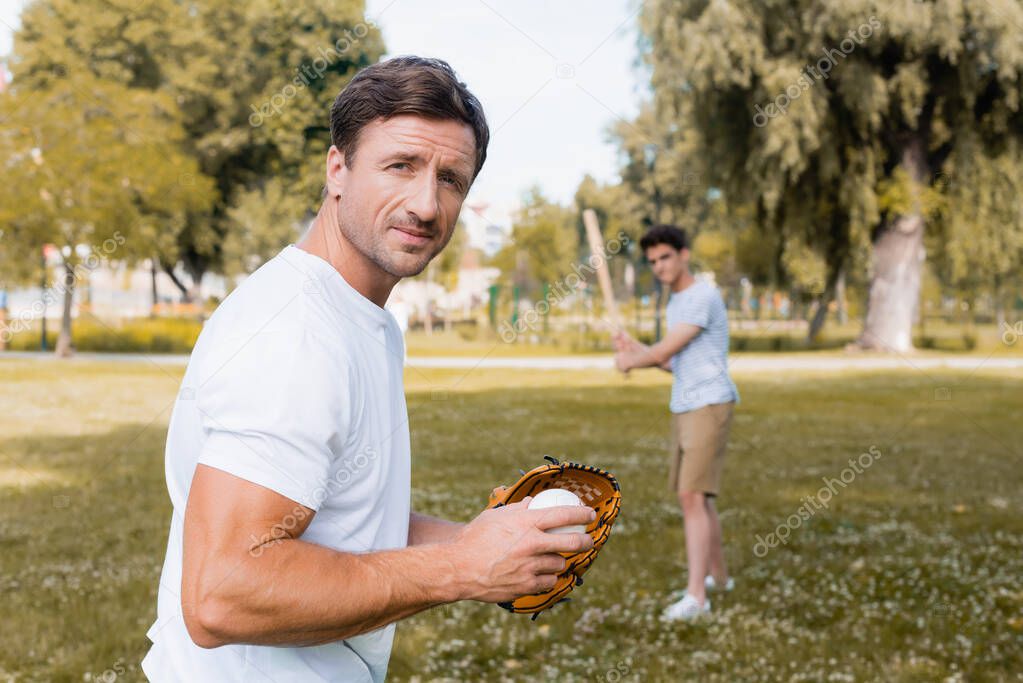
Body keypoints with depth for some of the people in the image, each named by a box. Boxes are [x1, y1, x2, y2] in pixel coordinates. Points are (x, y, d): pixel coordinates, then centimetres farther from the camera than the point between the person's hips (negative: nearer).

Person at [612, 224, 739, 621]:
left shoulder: (704, 298, -15)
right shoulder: (675, 303, 17)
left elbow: (664, 351, -17)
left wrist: (630, 362, 2)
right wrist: (636, 350, 7)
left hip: (710, 408, -10)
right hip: (684, 410, 10)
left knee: (692, 497, -15)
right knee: (695, 497, 16)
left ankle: (695, 596, -15)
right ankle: (718, 575, 32)